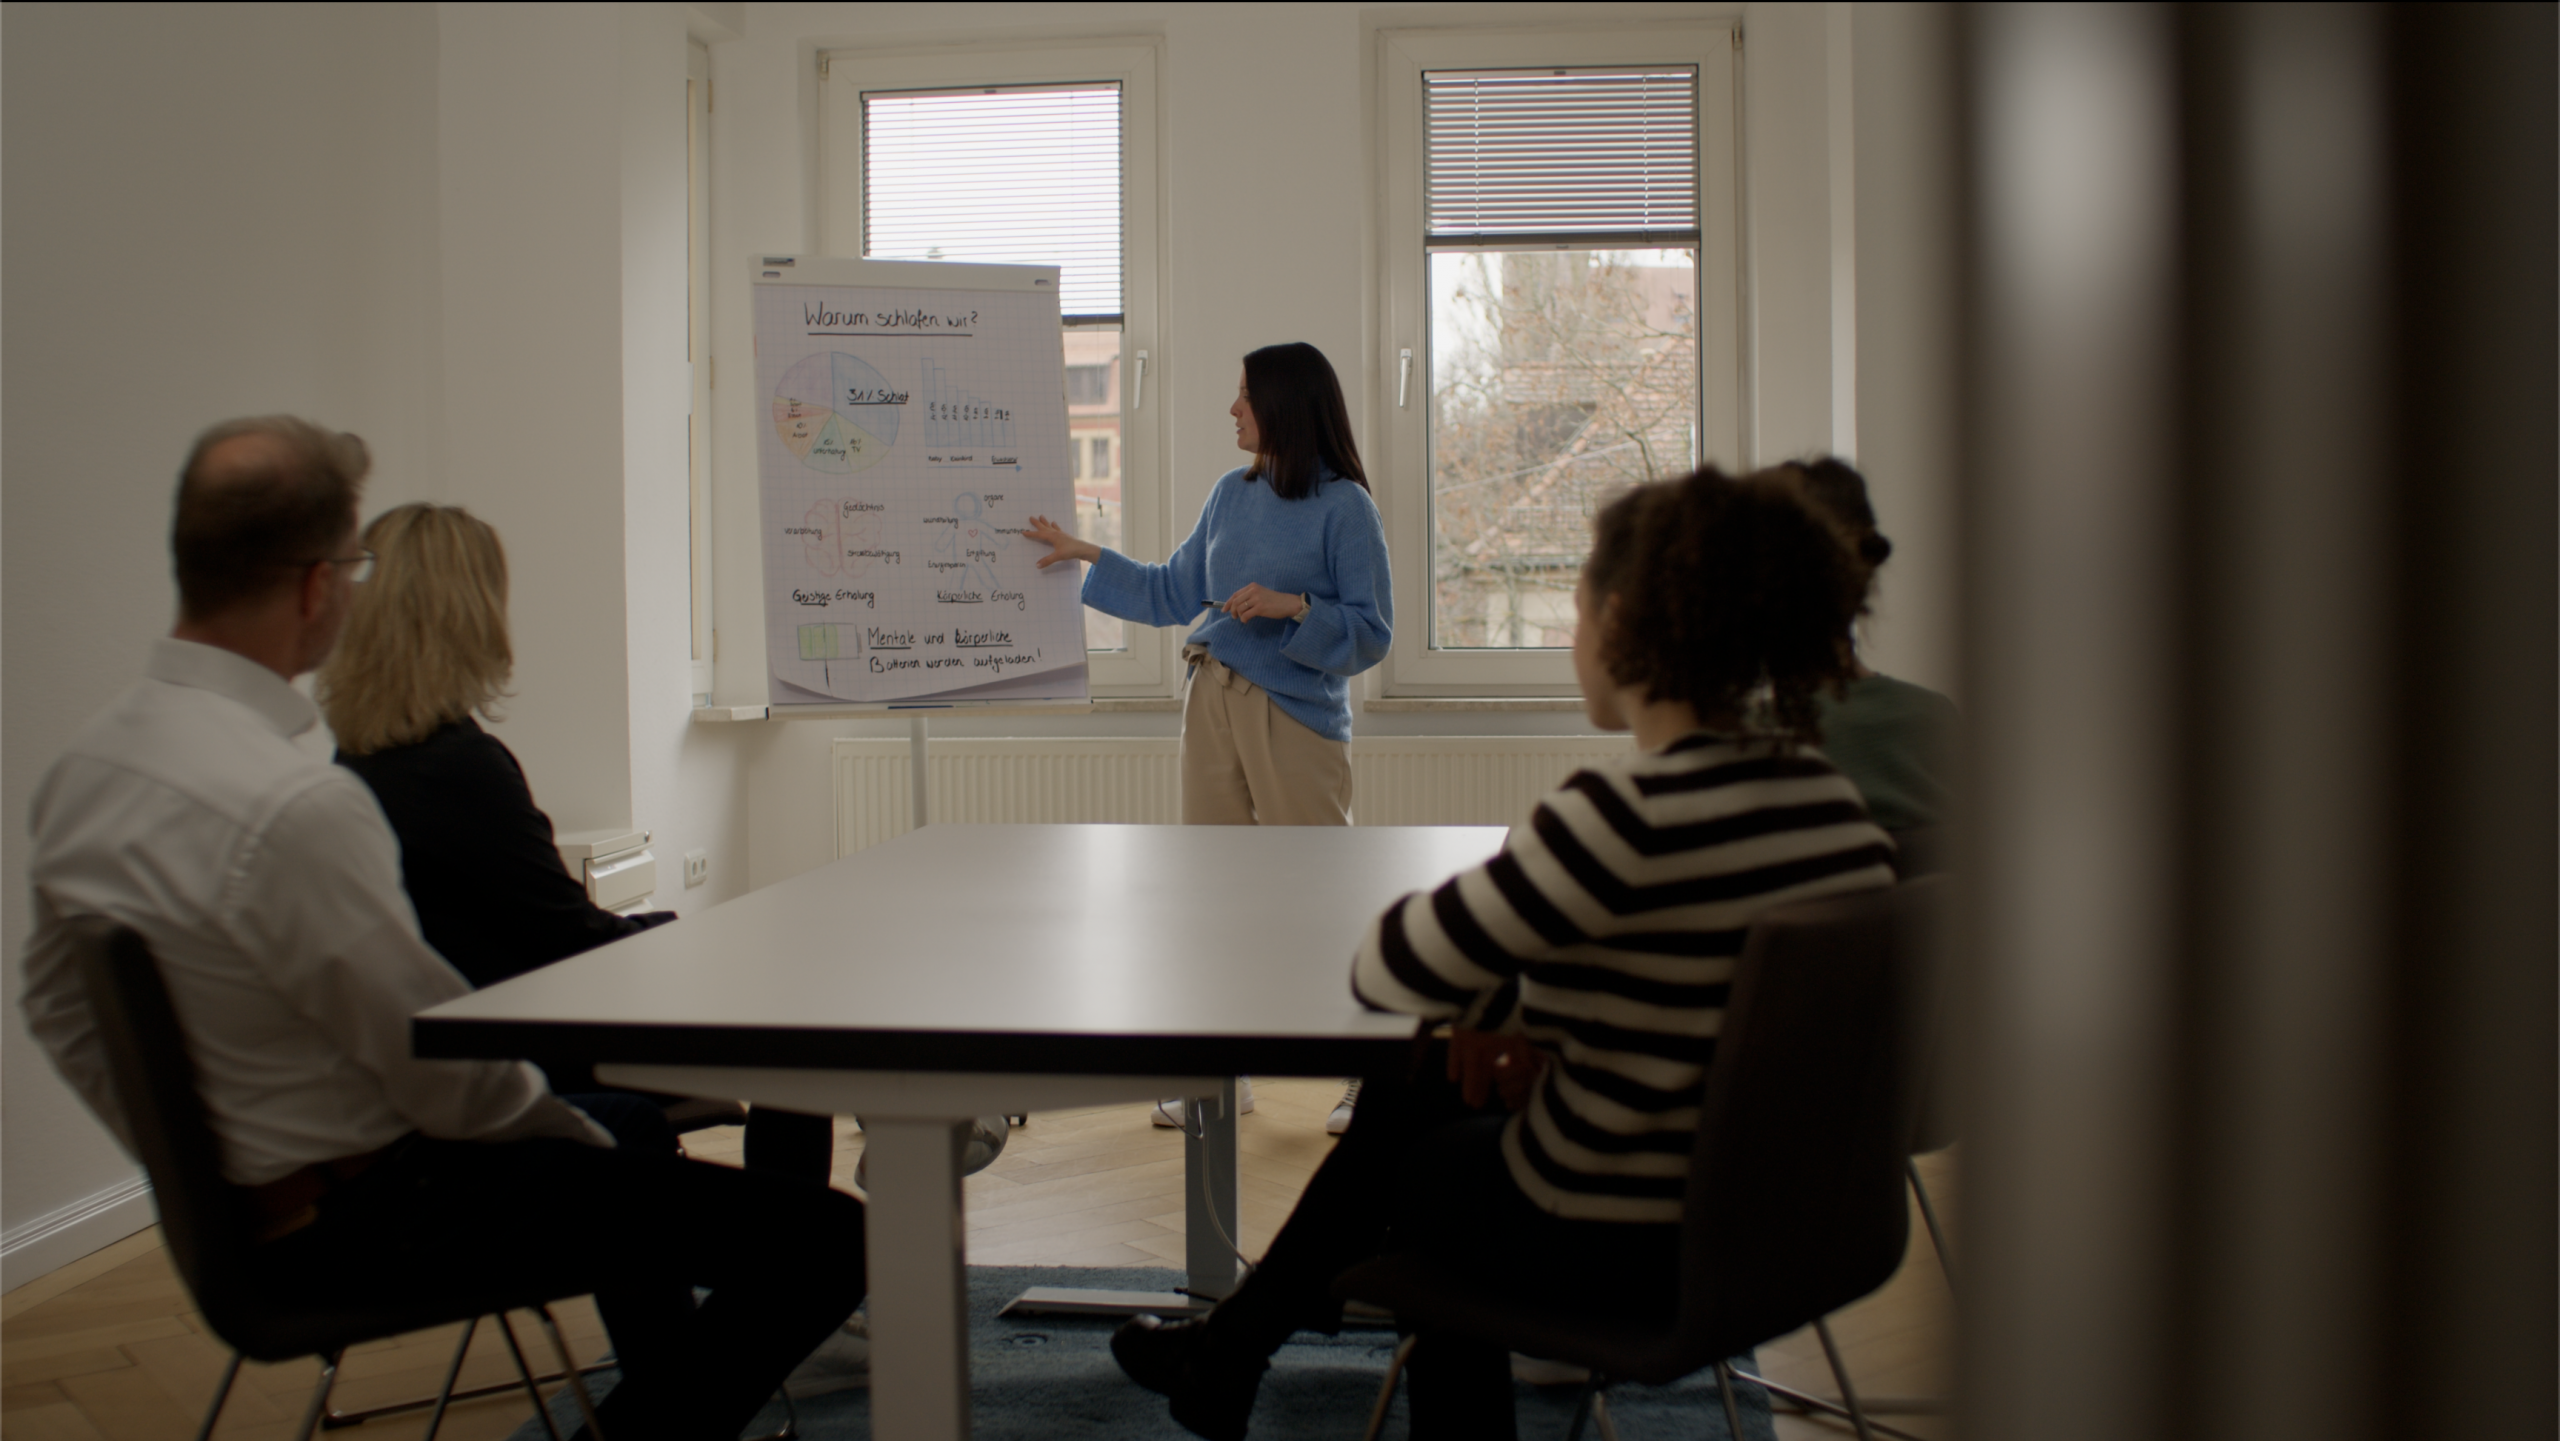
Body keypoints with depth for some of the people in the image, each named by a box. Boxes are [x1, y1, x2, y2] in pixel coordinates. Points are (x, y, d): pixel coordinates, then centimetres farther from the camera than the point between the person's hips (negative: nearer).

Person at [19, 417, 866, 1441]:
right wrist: (588, 1142, -3)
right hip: (360, 1223, -10)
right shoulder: (295, 805, -30)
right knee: (824, 1237, -15)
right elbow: (446, 1073, -21)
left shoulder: (84, 761, 0)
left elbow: (58, 1011, 14)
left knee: (632, 1169, 34)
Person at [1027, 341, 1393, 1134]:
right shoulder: (1230, 493, 12)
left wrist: (1293, 606, -20)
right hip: (1213, 702, 7)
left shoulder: (1344, 506, -7)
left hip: (1296, 713, -7)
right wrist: (1086, 554, 20)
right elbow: (1173, 594, 21)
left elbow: (1372, 631, -8)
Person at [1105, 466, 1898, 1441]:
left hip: (1617, 1250, -7)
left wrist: (1488, 1002, -1)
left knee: (1410, 1160, 25)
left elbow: (1387, 975, -21)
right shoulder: (1836, 800, -3)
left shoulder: (1624, 815, -28)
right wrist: (1541, 1020, 3)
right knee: (1404, 1097, 25)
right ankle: (1232, 1349, 42)